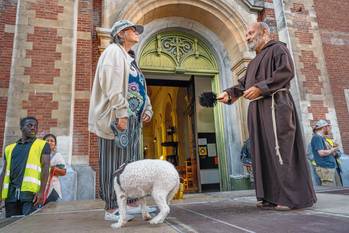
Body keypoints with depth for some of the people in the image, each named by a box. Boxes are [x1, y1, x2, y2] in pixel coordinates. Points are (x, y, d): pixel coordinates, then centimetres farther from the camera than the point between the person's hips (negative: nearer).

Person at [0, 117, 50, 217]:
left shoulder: (42, 145, 7)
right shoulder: (9, 148, 20)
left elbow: (45, 168, -2)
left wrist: (41, 192, -13)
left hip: (30, 192, -4)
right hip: (11, 193, 4)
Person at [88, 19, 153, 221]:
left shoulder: (131, 59, 27)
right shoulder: (114, 51, -1)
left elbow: (140, 89, 23)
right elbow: (112, 85, -16)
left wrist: (147, 109, 8)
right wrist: (121, 113, -24)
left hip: (133, 119, 9)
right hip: (117, 118, -9)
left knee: (131, 164, 10)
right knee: (115, 164, -5)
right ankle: (111, 208, 3)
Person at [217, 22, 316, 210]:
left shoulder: (277, 48, 7)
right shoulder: (254, 62, 31)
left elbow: (286, 71, -11)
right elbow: (243, 83, 19)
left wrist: (260, 87, -19)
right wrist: (229, 93, 1)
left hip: (274, 104, -8)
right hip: (257, 109, 8)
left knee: (280, 150, -11)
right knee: (262, 152, 5)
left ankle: (292, 197, -4)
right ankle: (270, 196, 10)